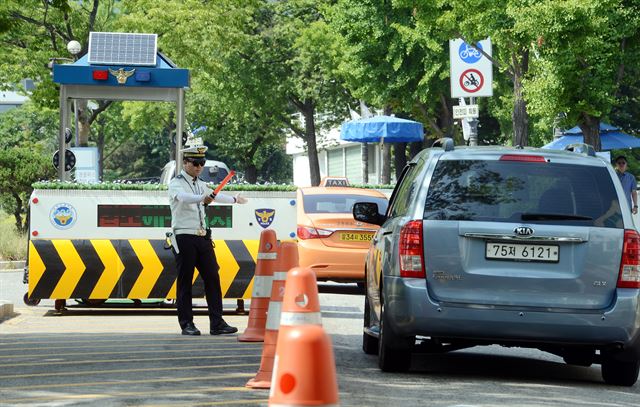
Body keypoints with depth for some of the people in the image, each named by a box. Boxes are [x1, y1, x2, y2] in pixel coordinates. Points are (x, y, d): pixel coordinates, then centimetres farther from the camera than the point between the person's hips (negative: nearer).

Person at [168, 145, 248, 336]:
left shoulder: (200, 184, 18)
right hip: (184, 238, -7)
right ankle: (186, 324, 1)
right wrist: (203, 198, -48)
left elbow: (214, 195, 38)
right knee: (185, 281, -3)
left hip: (202, 237, 7)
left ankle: (217, 323, 0)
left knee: (212, 277, 0)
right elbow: (183, 197, -30)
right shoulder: (176, 183, -7)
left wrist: (235, 199, 53)